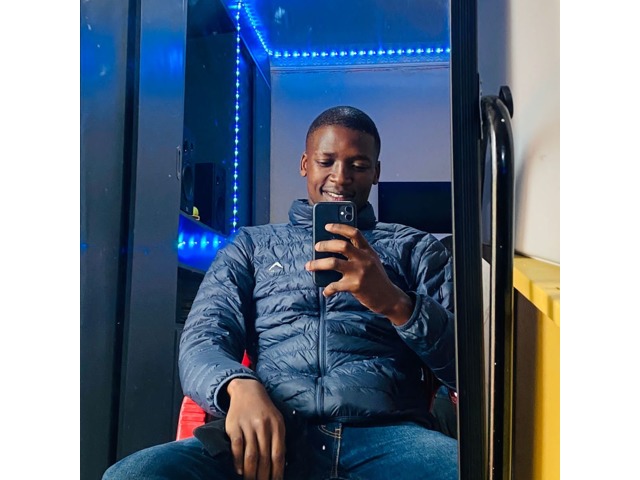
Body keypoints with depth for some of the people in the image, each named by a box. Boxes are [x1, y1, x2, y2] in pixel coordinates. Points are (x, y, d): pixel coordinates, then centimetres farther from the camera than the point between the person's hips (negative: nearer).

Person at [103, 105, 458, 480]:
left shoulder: (417, 248, 19)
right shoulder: (252, 245, 22)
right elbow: (202, 339, 8)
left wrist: (396, 303, -12)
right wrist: (240, 385, -17)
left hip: (386, 435, -1)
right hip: (269, 433, 2)